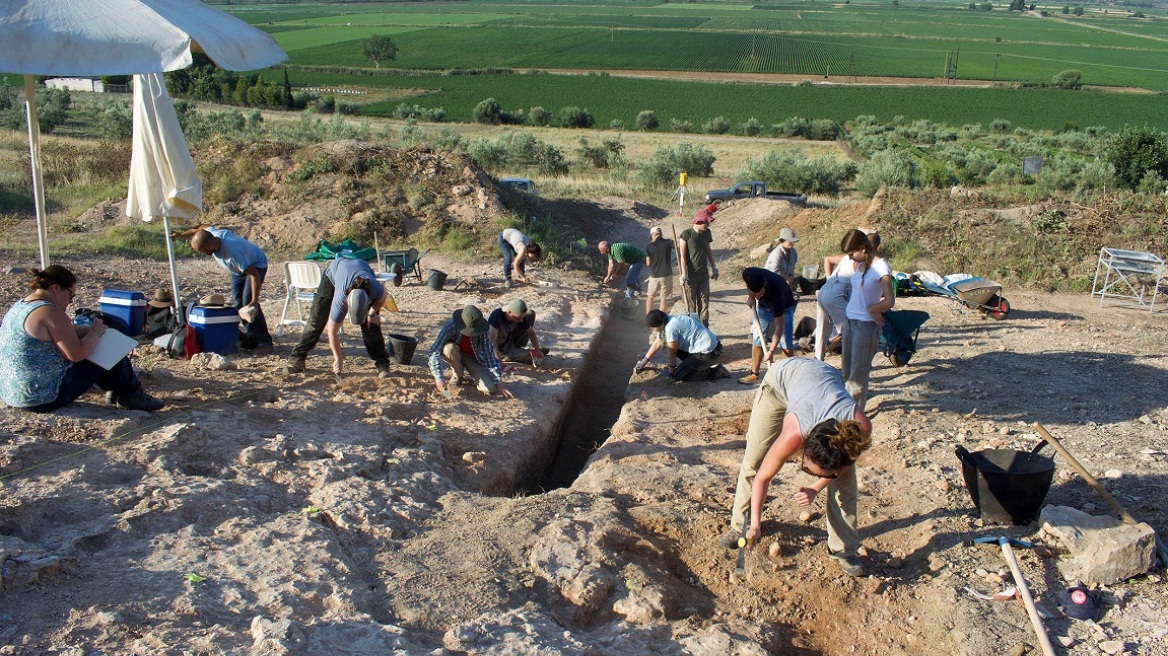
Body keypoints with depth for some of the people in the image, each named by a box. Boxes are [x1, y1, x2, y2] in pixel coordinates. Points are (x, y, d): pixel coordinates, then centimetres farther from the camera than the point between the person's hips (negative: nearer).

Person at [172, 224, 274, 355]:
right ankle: (249, 338, 11)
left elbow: (254, 274, -42)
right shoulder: (211, 232, -23)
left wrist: (255, 301, -46)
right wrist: (181, 234, 8)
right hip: (239, 267, 9)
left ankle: (264, 342, -23)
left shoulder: (233, 252, -44)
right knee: (237, 301, 4)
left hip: (256, 265, -9)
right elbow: (203, 228, 4)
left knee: (248, 301, -23)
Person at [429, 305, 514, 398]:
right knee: (450, 348, -37)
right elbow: (434, 352, -35)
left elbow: (490, 356, -22)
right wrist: (439, 378, -45)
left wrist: (499, 383, -25)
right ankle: (458, 376, -8)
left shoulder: (482, 332, -28)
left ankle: (471, 378, 12)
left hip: (473, 357, 0)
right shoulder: (451, 327, -34)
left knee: (489, 388, -22)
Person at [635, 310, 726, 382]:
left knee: (678, 375, -6)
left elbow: (672, 353, -11)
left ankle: (715, 371, -1)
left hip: (709, 353, -10)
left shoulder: (670, 327, -23)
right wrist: (644, 361, 24)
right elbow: (657, 344, 20)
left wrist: (671, 370, 3)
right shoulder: (665, 322, 6)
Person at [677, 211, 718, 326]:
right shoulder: (686, 234, -13)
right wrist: (684, 274, -17)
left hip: (704, 273, 5)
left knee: (704, 302, 7)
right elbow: (682, 255, -12)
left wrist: (713, 267, 18)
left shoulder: (707, 233, 4)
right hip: (691, 274, -5)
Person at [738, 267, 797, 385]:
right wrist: (750, 297, -14)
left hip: (784, 307, -4)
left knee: (786, 344, -14)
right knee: (757, 339, 4)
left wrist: (771, 350, -36)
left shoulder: (775, 292, -44)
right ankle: (754, 373, 15)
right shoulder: (748, 274, -34)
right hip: (763, 305, 5)